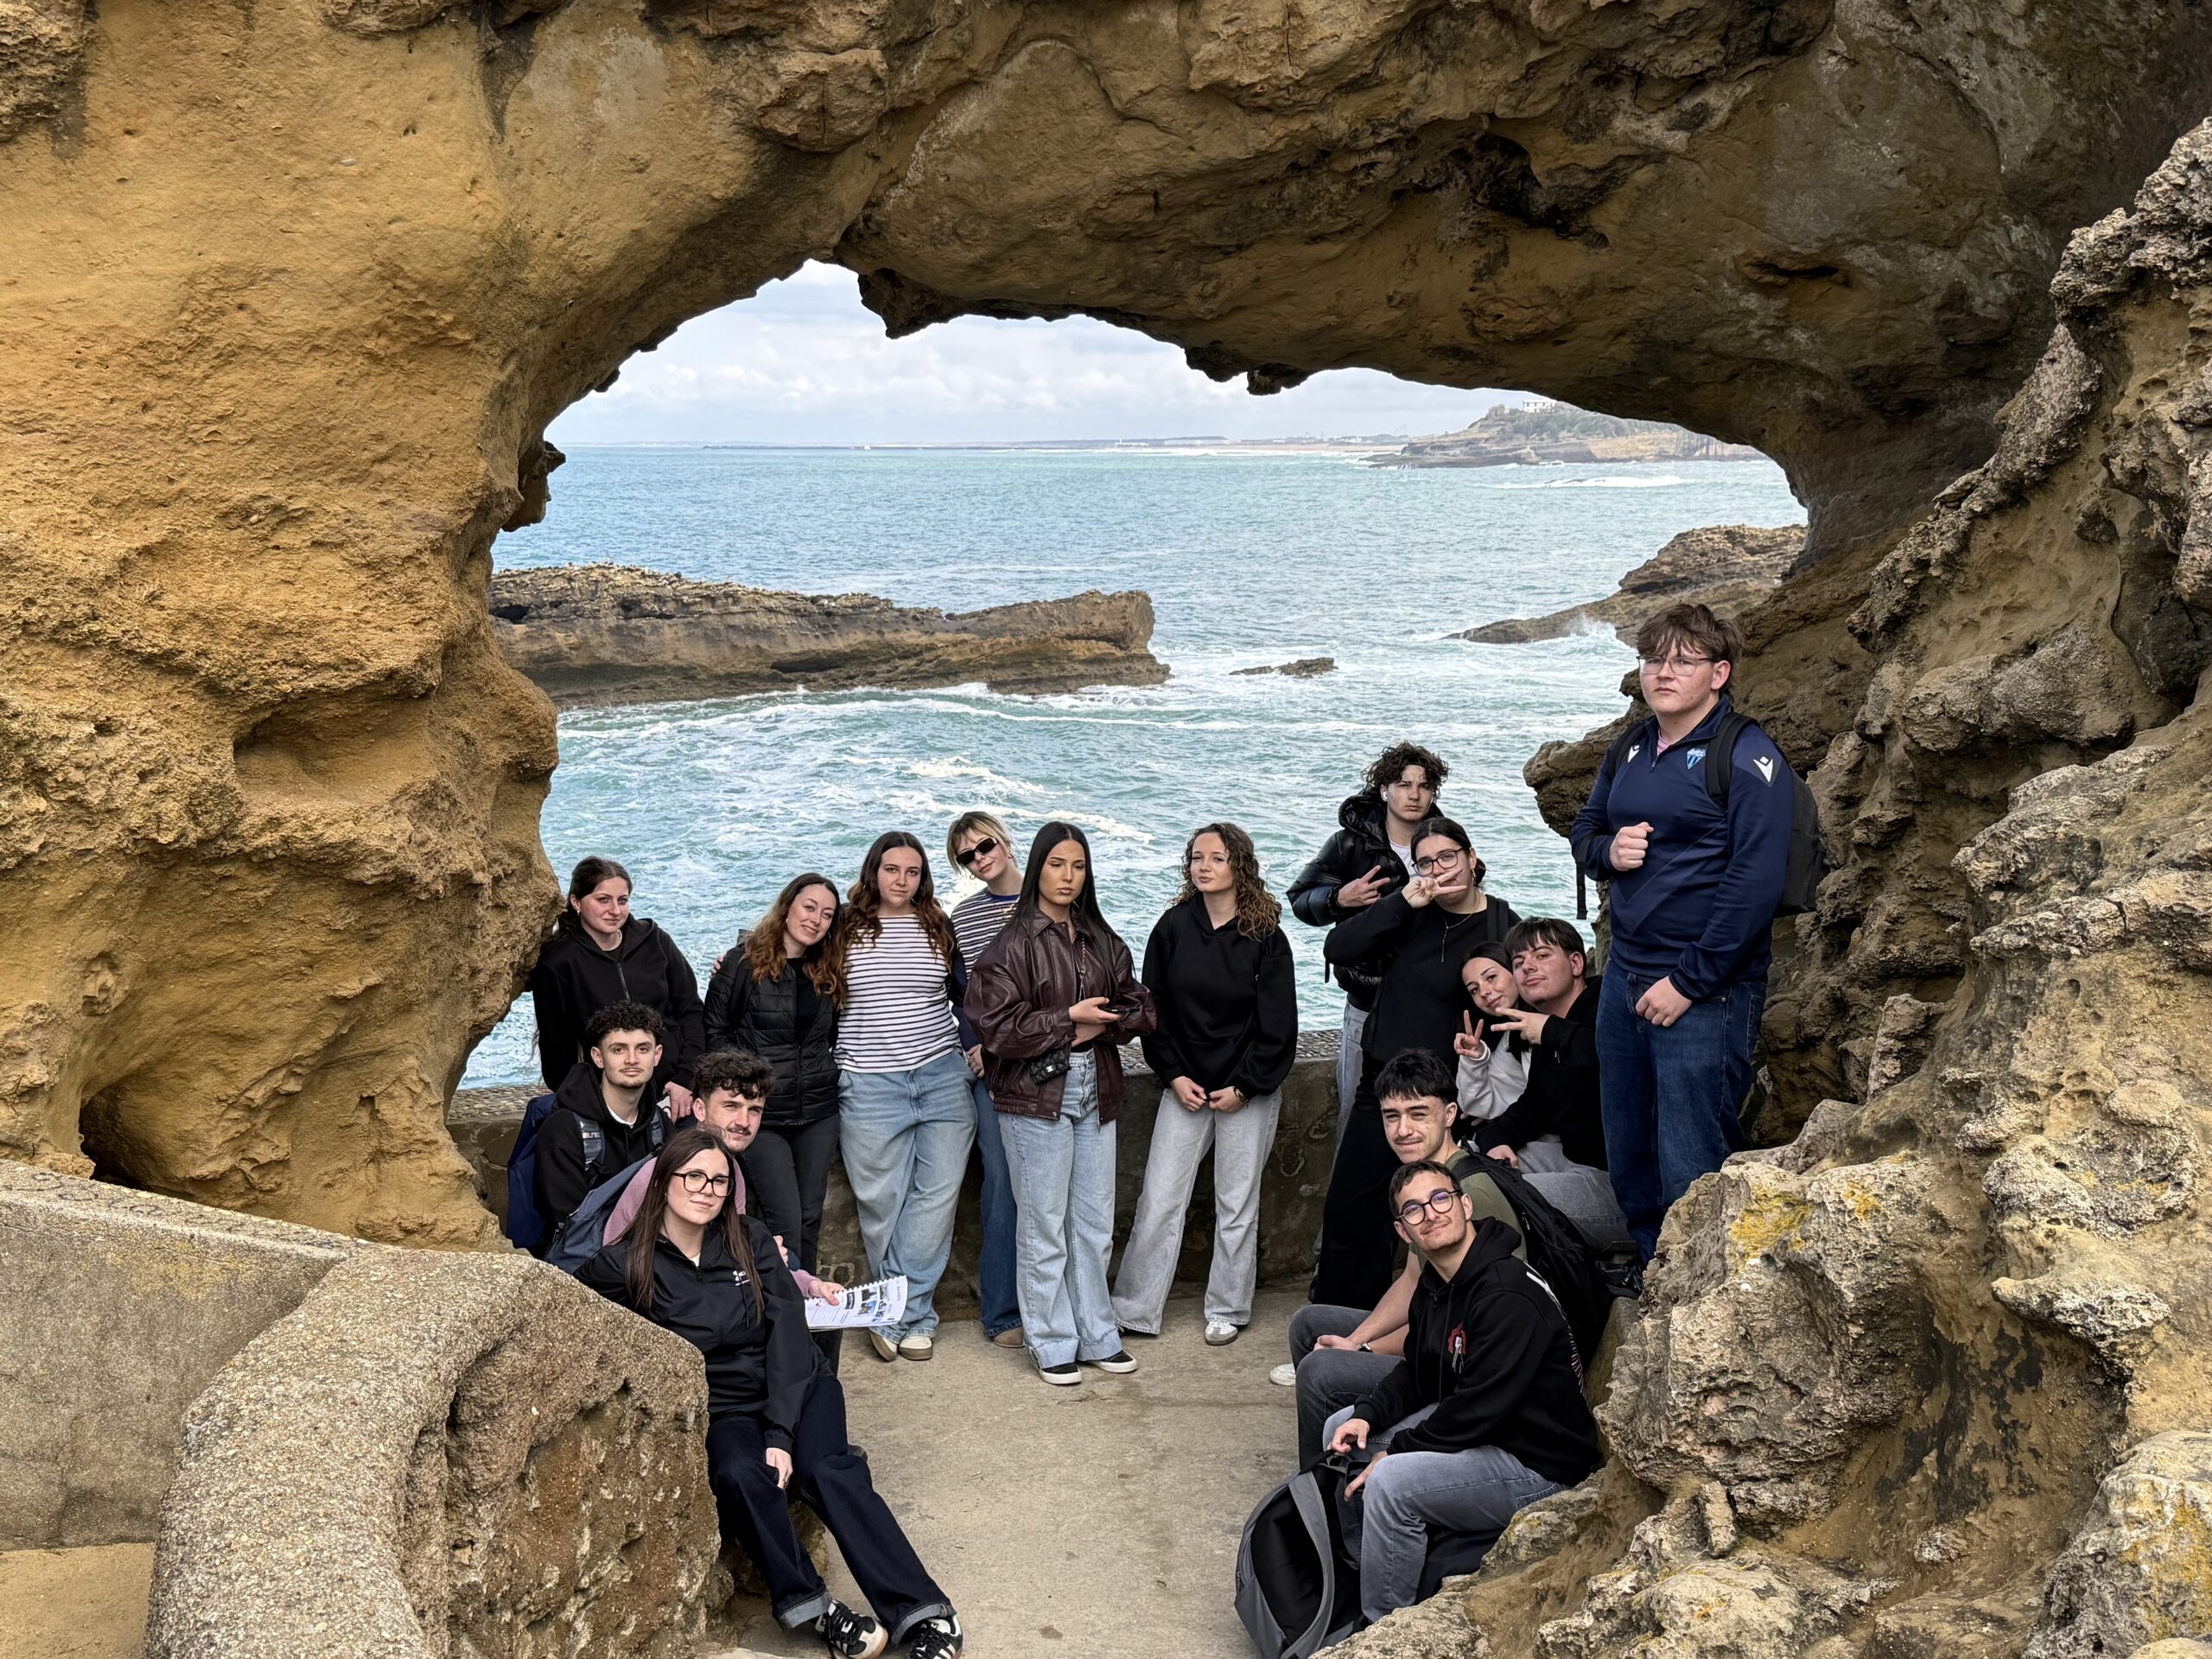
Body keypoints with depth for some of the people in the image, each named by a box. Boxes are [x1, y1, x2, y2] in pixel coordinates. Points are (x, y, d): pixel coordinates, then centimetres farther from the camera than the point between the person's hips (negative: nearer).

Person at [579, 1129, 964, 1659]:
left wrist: (780, 1433, -17)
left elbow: (787, 1330, -3)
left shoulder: (750, 1239, 3)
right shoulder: (627, 1265, -2)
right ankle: (812, 1608, -23)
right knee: (740, 1473, -34)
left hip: (795, 1390, 1)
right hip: (722, 1411, -1)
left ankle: (925, 1614, -32)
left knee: (828, 1467, -28)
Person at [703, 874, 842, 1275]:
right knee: (784, 1221, -9)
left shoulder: (827, 972, 10)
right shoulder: (744, 961, -6)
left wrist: (833, 1071, 5)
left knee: (810, 1217, 9)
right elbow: (715, 1031, -4)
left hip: (818, 1112, 5)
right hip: (761, 1111, -5)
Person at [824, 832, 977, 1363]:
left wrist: (972, 1045, 8)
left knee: (936, 1196, -1)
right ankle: (913, 1316, 13)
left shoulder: (938, 928, 9)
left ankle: (902, 1315, 7)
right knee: (882, 1204, -1)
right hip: (870, 1086, -2)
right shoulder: (844, 929, 3)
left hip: (942, 1079, 2)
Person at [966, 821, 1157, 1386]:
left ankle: (1096, 1335, 23)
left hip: (1096, 1090, 6)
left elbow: (1141, 1007, 10)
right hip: (1035, 1094, -5)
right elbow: (996, 1024, -14)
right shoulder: (1014, 943, -7)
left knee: (1094, 1224, 12)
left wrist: (1101, 1024, -9)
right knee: (1044, 1227, 1)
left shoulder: (1102, 941, 11)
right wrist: (1069, 1017, -15)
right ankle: (1053, 1344, 12)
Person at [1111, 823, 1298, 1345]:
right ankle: (1134, 1311, 9)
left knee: (1237, 1204, 7)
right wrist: (1175, 1076, -4)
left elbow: (1279, 1026, -5)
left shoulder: (1265, 938, -7)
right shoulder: (1173, 928, -1)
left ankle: (1227, 1311, 21)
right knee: (1158, 1200, 0)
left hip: (1247, 1092, -2)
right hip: (1185, 1086, 2)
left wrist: (1243, 1087, -8)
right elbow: (1153, 1008, 3)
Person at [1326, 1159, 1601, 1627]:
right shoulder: (1435, 1285, 3)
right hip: (1471, 1425, 10)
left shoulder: (1509, 1295, -27)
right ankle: (1358, 1575, 26)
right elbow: (1415, 1373, 14)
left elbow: (1478, 1409, -29)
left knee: (1391, 1483, -29)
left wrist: (1394, 1451, -19)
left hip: (1541, 1467, -10)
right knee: (1343, 1429, 12)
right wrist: (1368, 1416, -5)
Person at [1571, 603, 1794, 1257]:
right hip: (1625, 976, 8)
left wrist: (1689, 982, -18)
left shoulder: (1747, 759, -11)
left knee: (1690, 1167, -4)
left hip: (1705, 990, -8)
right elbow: (1584, 830, 24)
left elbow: (1756, 883, -18)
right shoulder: (1629, 753, 12)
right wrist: (1608, 851, -1)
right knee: (1628, 1159, 16)